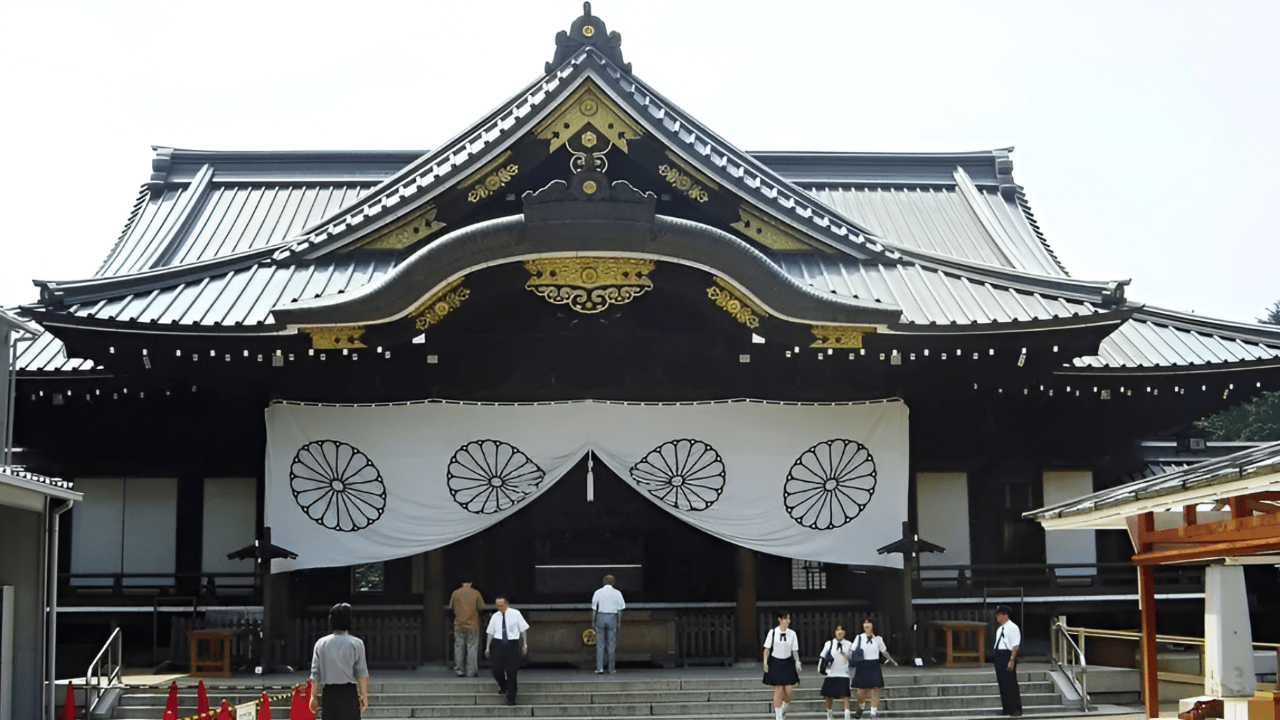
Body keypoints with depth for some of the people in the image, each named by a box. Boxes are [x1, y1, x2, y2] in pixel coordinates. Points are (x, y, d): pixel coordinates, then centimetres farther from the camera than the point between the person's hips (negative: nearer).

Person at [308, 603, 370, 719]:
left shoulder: (321, 643, 7)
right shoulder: (356, 643, -2)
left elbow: (315, 674, 6)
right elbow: (361, 674, -4)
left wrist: (314, 696, 12)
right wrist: (364, 696, 0)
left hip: (328, 692, 3)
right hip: (348, 691, -3)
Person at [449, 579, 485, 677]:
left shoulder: (455, 593, 1)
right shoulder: (476, 593, -4)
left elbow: (451, 607, 5)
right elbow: (481, 607, -3)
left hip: (459, 624, 2)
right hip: (472, 625, -2)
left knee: (459, 648, 8)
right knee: (472, 647, 2)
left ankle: (459, 670, 10)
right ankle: (471, 671, 1)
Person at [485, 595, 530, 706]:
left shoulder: (515, 614, -2)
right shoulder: (495, 616, 5)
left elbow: (523, 629, 4)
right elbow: (490, 632, 11)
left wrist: (525, 645, 3)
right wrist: (487, 648, 9)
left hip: (512, 644, -2)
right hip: (498, 644, 2)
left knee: (511, 672, 0)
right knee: (497, 670, 2)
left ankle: (511, 698, 11)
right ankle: (503, 686, 36)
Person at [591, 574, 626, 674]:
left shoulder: (598, 592, 2)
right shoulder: (617, 593, 0)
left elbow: (594, 608, 3)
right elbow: (619, 609, 1)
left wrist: (593, 621, 10)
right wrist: (619, 622, 9)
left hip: (601, 617, 0)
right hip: (612, 617, 0)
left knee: (600, 644, 5)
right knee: (611, 644, 5)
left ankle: (599, 667, -2)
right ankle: (611, 669, 8)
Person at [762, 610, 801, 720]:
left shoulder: (792, 634, 3)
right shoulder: (772, 633, -2)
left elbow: (795, 651, 8)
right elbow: (767, 649, 2)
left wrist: (797, 663, 0)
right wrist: (765, 662, -6)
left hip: (788, 663, 2)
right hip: (775, 663, -2)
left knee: (788, 691, -5)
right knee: (778, 690, -5)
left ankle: (784, 707, 25)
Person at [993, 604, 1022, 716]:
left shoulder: (1012, 627, -9)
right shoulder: (999, 629, 18)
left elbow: (1015, 645, -15)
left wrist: (1011, 660, -21)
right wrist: (995, 656, 14)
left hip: (1007, 655, -9)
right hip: (999, 656, 9)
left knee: (1010, 684, -7)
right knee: (1002, 684, 10)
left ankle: (1015, 709, -2)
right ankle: (1006, 709, 16)